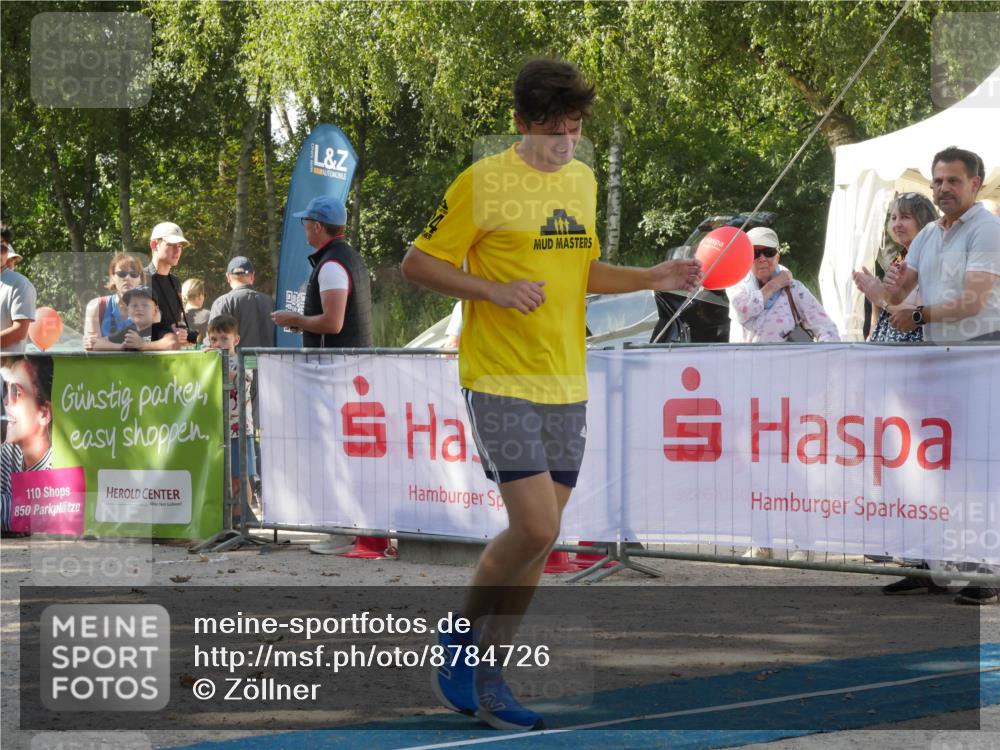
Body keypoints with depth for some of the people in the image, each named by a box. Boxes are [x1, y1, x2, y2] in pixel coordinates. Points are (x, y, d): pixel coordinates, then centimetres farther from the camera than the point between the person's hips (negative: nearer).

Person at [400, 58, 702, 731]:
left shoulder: (584, 180, 13)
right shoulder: (483, 181, -8)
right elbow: (419, 263, -6)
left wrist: (654, 278, 9)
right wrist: (496, 290, -19)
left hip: (566, 384, 7)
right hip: (501, 380, -7)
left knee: (537, 538, 7)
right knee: (536, 527, -16)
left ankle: (486, 681, 18)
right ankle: (461, 637, 8)